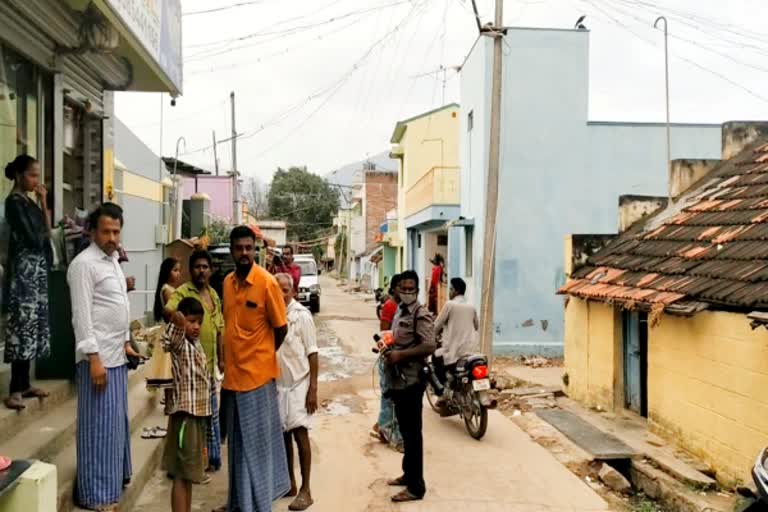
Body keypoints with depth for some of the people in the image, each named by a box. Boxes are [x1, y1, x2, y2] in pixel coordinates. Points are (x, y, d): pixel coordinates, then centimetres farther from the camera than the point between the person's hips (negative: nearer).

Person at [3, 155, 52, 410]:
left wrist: (43, 205, 5)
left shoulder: (29, 202, 15)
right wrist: (43, 205, 2)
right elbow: (33, 239, -16)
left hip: (37, 269, 9)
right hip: (24, 269, -9)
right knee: (23, 324, -9)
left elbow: (46, 234, 12)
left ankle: (24, 383, 16)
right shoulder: (14, 202, -11)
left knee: (32, 323, 9)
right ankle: (16, 389, -6)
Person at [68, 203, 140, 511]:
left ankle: (115, 476, 31)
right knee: (100, 424, -2)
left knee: (116, 420, 17)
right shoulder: (84, 264, -14)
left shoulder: (113, 261, 14)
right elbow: (82, 315, -18)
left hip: (116, 355, 9)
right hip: (98, 357, -9)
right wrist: (94, 358, -21)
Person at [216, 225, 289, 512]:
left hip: (256, 375, -6)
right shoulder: (228, 282, 6)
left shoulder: (267, 283, -13)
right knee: (237, 444, 18)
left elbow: (281, 328, -6)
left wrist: (260, 356, 6)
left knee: (257, 444, 4)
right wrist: (230, 359, 12)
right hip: (232, 374, 6)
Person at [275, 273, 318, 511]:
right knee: (284, 433, 12)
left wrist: (313, 389, -14)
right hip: (276, 383, 4)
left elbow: (312, 353, -9)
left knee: (300, 433, -4)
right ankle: (289, 483, 25)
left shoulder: (302, 315, -10)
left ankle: (305, 490, 4)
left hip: (298, 383, -4)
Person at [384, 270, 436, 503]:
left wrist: (400, 354, -22)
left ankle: (416, 487, 5)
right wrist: (389, 350, 8)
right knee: (405, 431, 18)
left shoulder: (421, 315, -13)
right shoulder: (401, 312, 14)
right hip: (399, 380, 9)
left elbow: (429, 346, -23)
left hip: (411, 380, -9)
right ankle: (408, 474, 31)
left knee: (413, 433, -3)